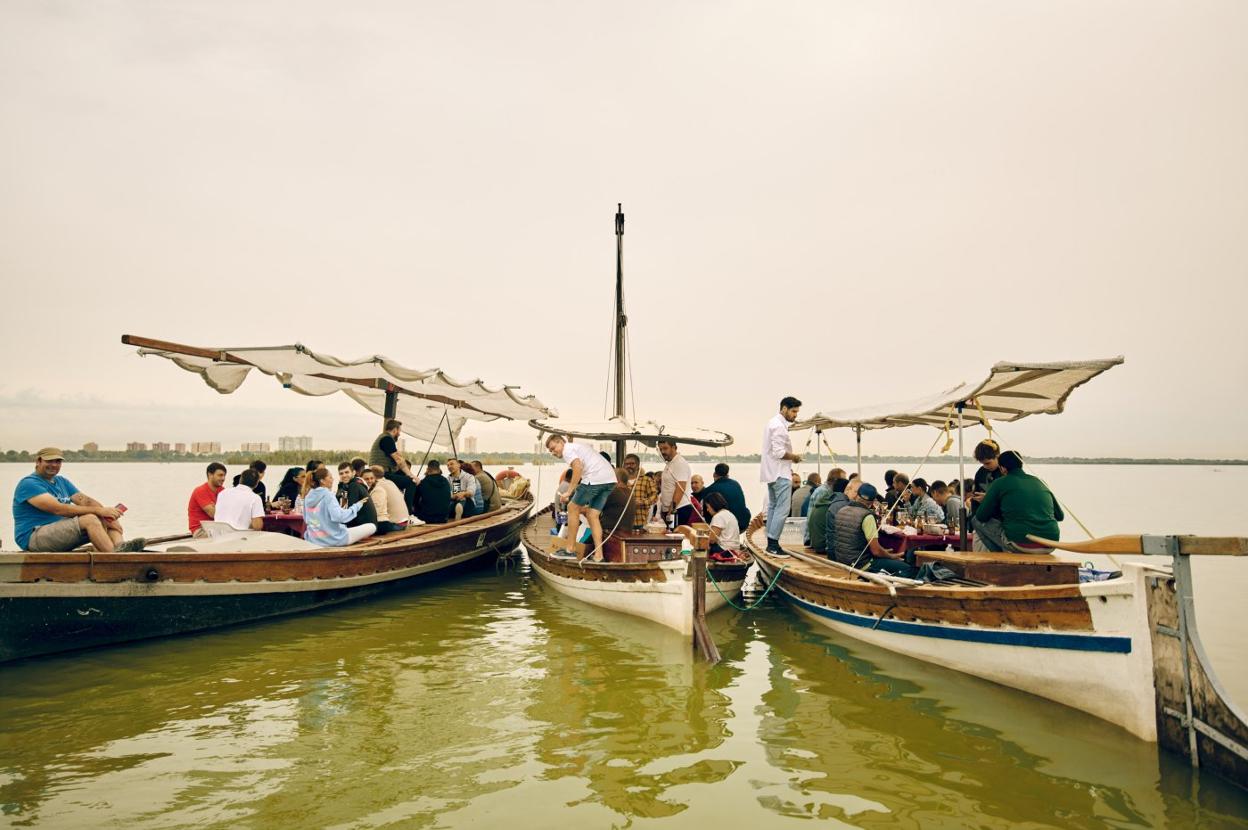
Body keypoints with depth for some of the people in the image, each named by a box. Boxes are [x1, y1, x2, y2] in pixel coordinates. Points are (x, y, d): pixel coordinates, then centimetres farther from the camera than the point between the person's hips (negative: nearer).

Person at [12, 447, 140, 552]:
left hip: (62, 532, 9)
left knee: (109, 518, -8)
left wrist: (106, 513, -16)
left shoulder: (62, 481, 20)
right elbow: (58, 509, -22)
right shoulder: (28, 484, -8)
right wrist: (98, 511, -27)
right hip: (34, 537, -8)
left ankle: (119, 546, -39)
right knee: (90, 519, -30)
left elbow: (86, 500, 5)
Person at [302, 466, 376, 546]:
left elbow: (306, 519, 18)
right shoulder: (328, 495, -17)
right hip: (332, 539, -8)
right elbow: (339, 517, -29)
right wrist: (357, 506, -17)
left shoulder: (308, 496, 6)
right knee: (372, 527, -3)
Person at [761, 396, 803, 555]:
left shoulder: (773, 423, 16)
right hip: (780, 474, -11)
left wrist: (789, 460, 12)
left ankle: (770, 543, 18)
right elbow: (779, 452, -24)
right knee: (783, 509, -10)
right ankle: (773, 544, -11)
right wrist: (794, 457, -9)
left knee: (773, 507, 14)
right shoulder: (779, 426, -17)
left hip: (772, 472, 11)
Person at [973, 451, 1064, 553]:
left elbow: (981, 516, 5)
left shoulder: (1000, 482, 3)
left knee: (977, 522, 14)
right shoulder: (1038, 481, 16)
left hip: (1021, 545, -5)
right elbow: (1059, 516, 22)